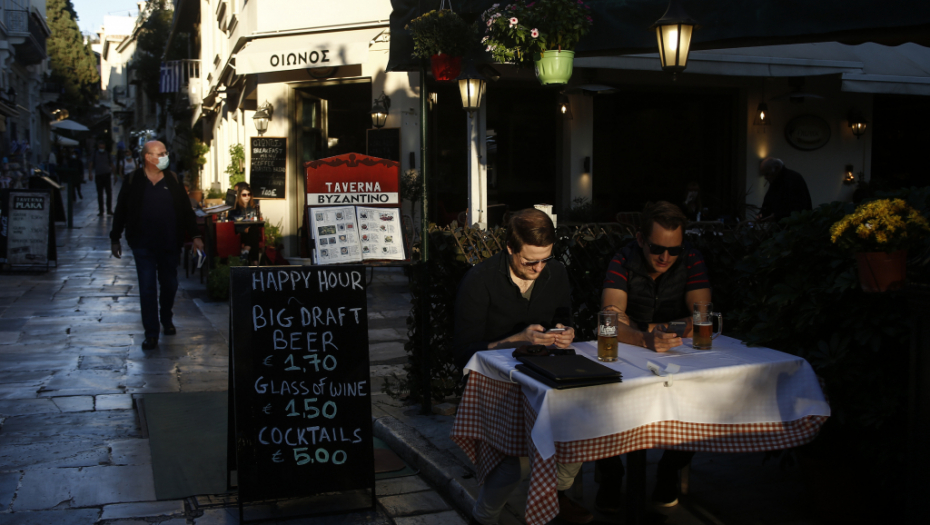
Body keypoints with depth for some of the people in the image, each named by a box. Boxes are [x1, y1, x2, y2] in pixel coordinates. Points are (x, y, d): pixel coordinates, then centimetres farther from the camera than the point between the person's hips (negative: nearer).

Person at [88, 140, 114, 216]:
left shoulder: (108, 154, 10)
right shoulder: (94, 154, 8)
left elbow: (111, 165, 14)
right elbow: (91, 165, 5)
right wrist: (91, 174, -7)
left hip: (107, 175, 0)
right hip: (98, 175, 0)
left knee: (109, 193, -4)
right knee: (100, 194, 3)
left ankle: (109, 210, 4)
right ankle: (100, 211, 7)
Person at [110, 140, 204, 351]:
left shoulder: (172, 180, 2)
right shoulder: (133, 181, -4)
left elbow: (186, 209, 6)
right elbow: (121, 211, 3)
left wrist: (195, 235, 1)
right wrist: (115, 239, 4)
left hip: (170, 244, 2)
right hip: (143, 246, -2)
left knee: (170, 285, 13)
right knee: (147, 288, -2)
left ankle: (166, 319, 37)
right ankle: (151, 334, 4)